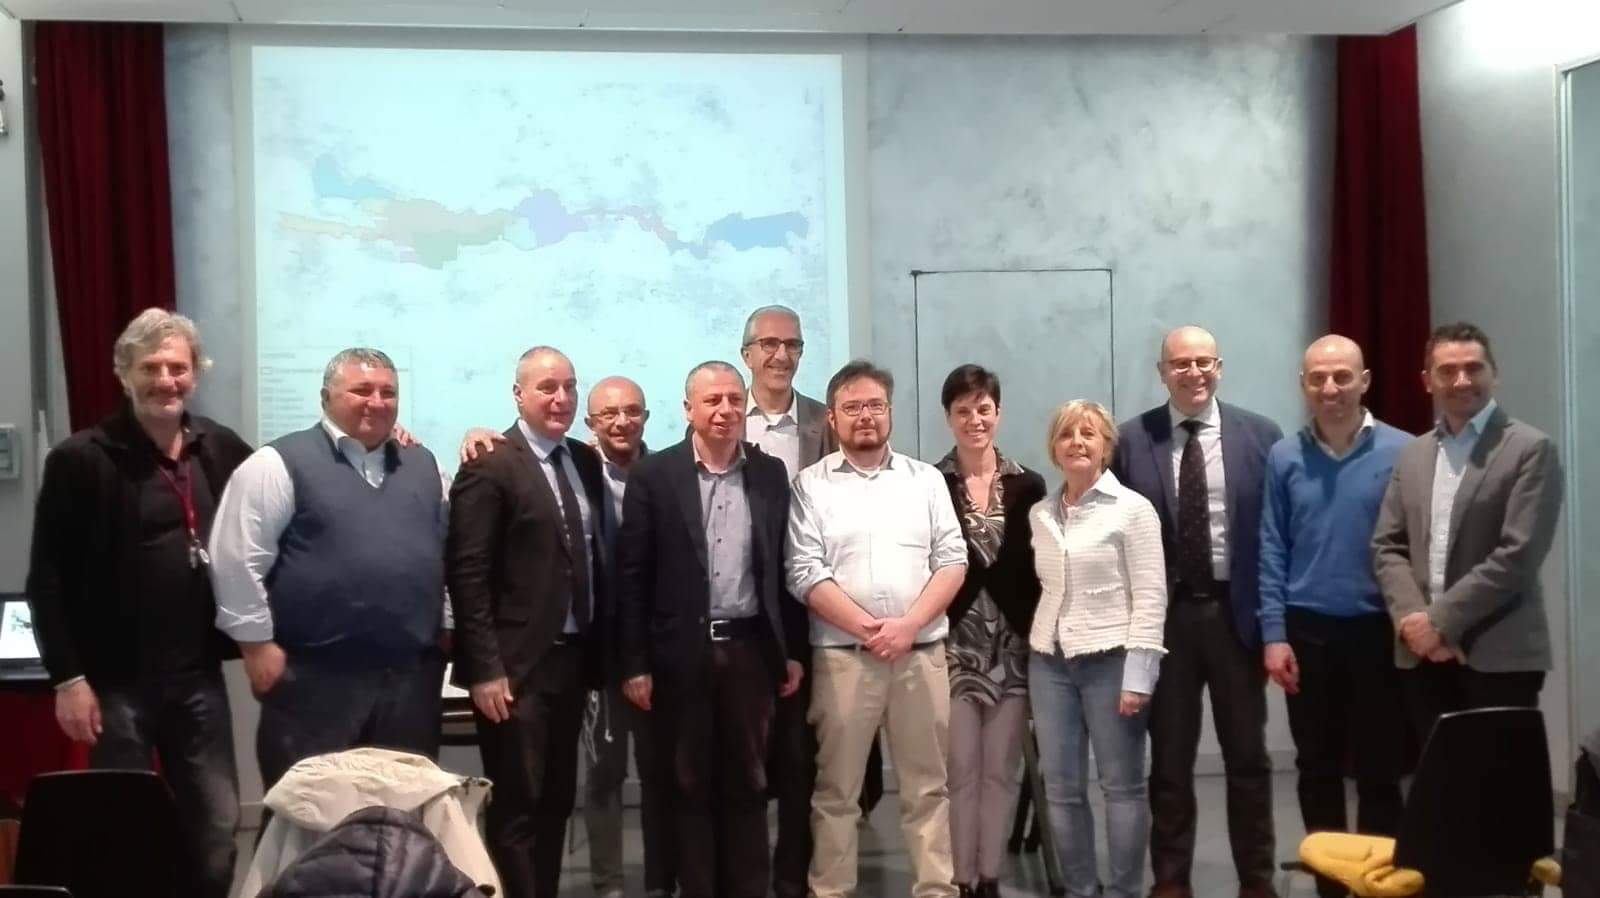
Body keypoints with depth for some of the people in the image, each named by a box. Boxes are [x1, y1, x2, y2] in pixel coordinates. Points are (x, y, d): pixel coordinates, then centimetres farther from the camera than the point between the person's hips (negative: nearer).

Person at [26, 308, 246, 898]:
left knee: (217, 830, 9)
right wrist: (67, 677, -11)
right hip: (116, 681, -4)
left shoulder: (221, 449, 5)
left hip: (199, 677, 4)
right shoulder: (81, 460, -7)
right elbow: (47, 579, -7)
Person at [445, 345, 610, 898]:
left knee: (557, 802, 14)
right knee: (518, 806, 0)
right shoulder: (490, 465, -10)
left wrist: (600, 649, 10)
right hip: (516, 665, -7)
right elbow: (467, 575, -14)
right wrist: (484, 669, -18)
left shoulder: (585, 462, 11)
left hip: (574, 658, 7)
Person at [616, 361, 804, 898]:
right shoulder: (654, 475, -2)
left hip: (751, 649, 2)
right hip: (683, 653, -2)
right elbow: (632, 575, -3)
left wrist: (793, 650, 6)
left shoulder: (771, 473, 6)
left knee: (747, 784, 9)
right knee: (689, 786, 8)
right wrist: (634, 663, -7)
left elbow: (785, 568, 9)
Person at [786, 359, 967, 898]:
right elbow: (804, 573, -5)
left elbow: (952, 561, 4)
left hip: (921, 651, 2)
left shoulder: (926, 479, 10)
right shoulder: (811, 485, 3)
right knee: (836, 789, 5)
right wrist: (869, 629, -13)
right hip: (841, 654, -2)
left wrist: (908, 625, -10)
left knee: (927, 785, 8)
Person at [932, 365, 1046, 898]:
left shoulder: (1028, 486, 6)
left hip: (1013, 646, 3)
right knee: (961, 770, 0)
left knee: (1001, 770, 8)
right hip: (954, 644, -2)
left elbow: (1038, 569, 5)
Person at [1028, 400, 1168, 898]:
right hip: (1049, 661, 5)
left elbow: (1150, 596, -9)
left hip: (1110, 660, -5)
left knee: (1122, 785, 3)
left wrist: (1137, 676, -14)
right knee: (1061, 788, 8)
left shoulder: (1132, 508, -6)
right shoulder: (1040, 514, 9)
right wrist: (1038, 649, 9)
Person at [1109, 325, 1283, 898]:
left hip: (1236, 612, 0)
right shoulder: (1132, 440, -1)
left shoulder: (1261, 436, 0)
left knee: (1248, 757, 11)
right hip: (1164, 615, 0)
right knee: (1169, 760, 11)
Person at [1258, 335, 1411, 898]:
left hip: (1378, 631, -2)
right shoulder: (1284, 458, 2)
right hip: (1308, 631, 2)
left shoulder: (1401, 452, -5)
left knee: (1379, 770, 6)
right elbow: (1272, 551, 1)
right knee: (1317, 768, 11)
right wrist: (1274, 635, -4)